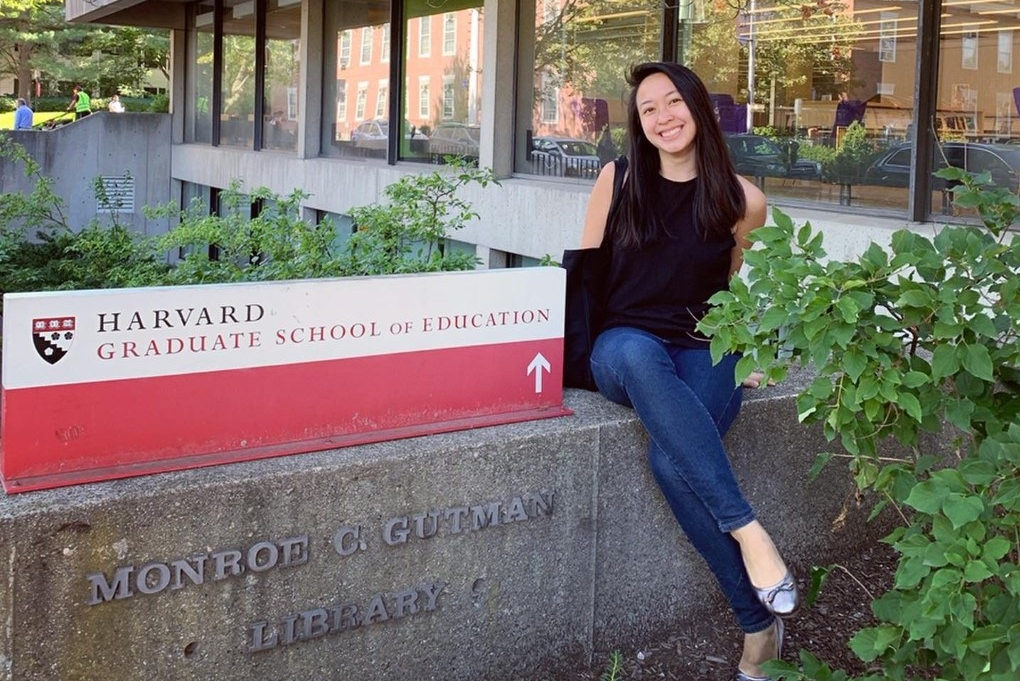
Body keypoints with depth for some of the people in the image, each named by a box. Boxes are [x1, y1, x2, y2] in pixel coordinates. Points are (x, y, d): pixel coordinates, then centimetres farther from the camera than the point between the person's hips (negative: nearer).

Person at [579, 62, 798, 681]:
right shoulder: (618, 180, 6)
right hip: (623, 346, 1)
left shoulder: (741, 200, 4)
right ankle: (746, 529, -38)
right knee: (635, 349, -40)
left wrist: (742, 350, 14)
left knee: (671, 462, -34)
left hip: (704, 352, -1)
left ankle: (758, 626, -19)